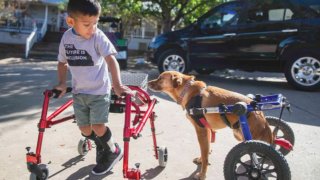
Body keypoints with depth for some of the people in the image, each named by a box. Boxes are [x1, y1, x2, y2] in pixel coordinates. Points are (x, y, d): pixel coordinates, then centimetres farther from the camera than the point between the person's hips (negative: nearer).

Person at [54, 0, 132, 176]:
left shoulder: (98, 36, -17)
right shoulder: (66, 37, -2)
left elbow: (111, 60, -26)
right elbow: (62, 62, 12)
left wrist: (117, 85, -38)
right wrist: (62, 83, 1)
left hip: (99, 91, -5)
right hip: (79, 91, 5)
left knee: (98, 126, -10)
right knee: (84, 128, 9)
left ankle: (114, 151, 18)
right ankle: (102, 147, 38)